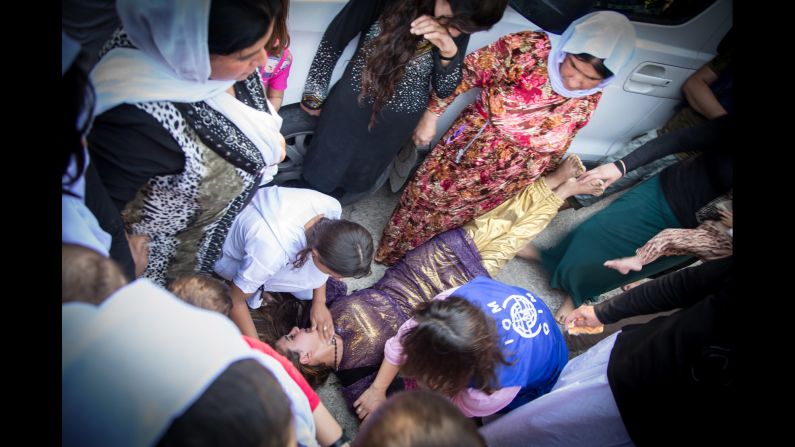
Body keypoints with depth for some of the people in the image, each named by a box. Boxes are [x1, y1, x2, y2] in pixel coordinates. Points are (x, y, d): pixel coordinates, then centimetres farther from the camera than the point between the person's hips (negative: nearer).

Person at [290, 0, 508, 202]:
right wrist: (314, 94, 0)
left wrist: (449, 53, -26)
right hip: (351, 106, -2)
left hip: (398, 123, 3)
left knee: (357, 183, 20)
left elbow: (445, 89, -4)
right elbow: (336, 35, -8)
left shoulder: (458, 29, -10)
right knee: (318, 177, 10)